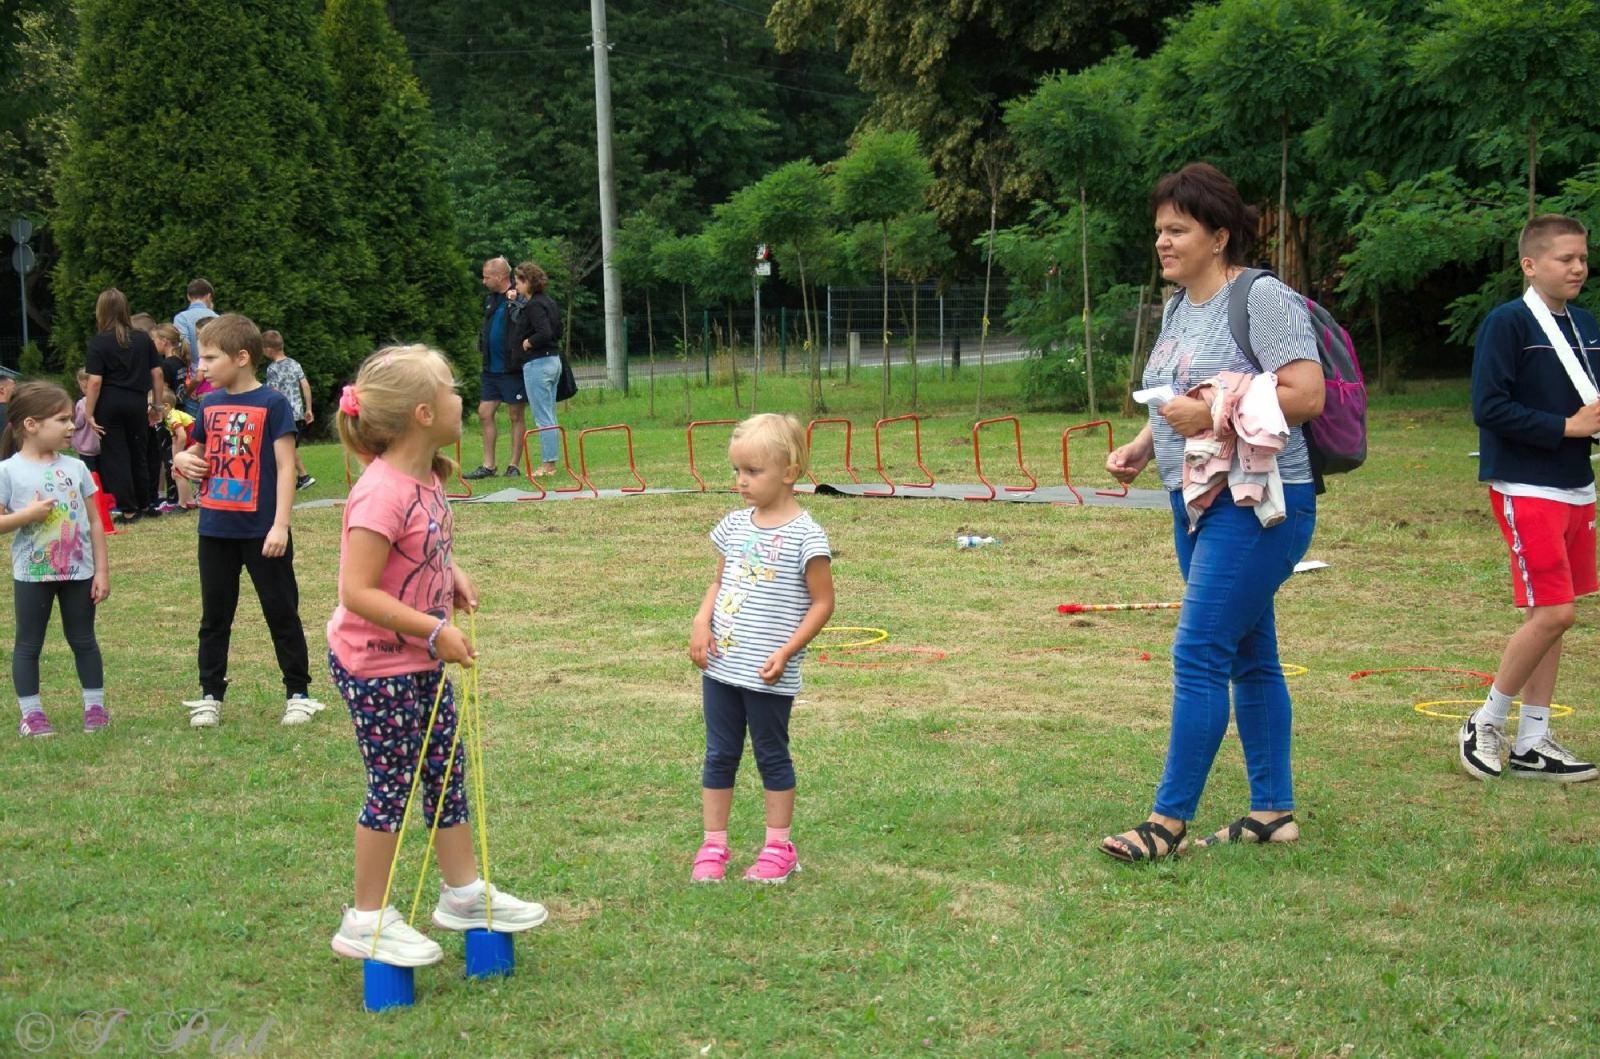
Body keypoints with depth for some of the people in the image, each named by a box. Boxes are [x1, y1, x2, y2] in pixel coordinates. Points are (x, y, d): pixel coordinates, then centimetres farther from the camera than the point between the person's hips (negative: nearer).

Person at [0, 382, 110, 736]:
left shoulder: (76, 468, 2)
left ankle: (95, 706, 19)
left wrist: (102, 570, 2)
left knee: (83, 640, 11)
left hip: (79, 572, 3)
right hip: (32, 574, -3)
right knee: (28, 644, 5)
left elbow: (94, 522, 5)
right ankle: (31, 713, 13)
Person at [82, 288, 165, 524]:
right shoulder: (143, 339, 3)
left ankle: (128, 509, 3)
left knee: (115, 456, 4)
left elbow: (95, 381, -13)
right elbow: (157, 374, 4)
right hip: (137, 402, 4)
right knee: (138, 453, 17)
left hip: (110, 404, -4)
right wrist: (156, 404, 14)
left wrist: (89, 414, -9)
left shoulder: (99, 342, -9)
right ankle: (144, 504, 25)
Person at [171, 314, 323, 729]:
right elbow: (197, 451, 22)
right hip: (216, 528, 6)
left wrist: (280, 524, -18)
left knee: (281, 612, 5)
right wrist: (182, 459, -3)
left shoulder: (272, 404, -10)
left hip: (261, 531, -6)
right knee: (214, 616, 12)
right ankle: (210, 696, 20)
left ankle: (299, 694, 14)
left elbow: (286, 466, -12)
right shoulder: (210, 405, 7)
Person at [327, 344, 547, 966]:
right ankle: (367, 922, 15)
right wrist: (434, 629, -27)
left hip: (422, 659, 9)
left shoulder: (426, 480, 2)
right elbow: (357, 592, -28)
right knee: (393, 786, 1)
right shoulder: (382, 494, -26)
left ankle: (464, 892, 33)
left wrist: (451, 574, 2)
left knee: (446, 768, 17)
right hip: (376, 665, -9)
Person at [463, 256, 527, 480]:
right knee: (485, 414, 8)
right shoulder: (490, 298, 12)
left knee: (516, 416, 2)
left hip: (511, 368, -8)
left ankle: (514, 466, 9)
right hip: (491, 368, 8)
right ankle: (488, 466, 15)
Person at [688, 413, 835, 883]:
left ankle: (778, 847, 20)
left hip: (768, 675, -5)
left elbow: (823, 602, -9)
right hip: (720, 667, 5)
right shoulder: (734, 525, 6)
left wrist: (786, 652, -17)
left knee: (772, 755, 7)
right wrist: (701, 622, -2)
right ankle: (713, 845, 21)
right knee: (719, 755, 11)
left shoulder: (804, 536, -12)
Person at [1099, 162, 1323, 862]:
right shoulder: (1177, 308, 14)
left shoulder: (1261, 298, -13)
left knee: (1198, 657, -10)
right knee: (1248, 659, 14)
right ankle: (1273, 812, 21)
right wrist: (1141, 448, 7)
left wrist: (1212, 413, -23)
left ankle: (1168, 822, -6)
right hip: (1199, 503, 10)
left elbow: (1306, 395, -21)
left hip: (1258, 507, -9)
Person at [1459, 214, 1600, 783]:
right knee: (1553, 612, -12)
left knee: (1551, 616, 9)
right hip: (1526, 489, -8)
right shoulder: (1507, 324, -12)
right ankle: (1485, 725, 5)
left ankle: (1532, 742, 16)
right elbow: (1488, 407, -18)